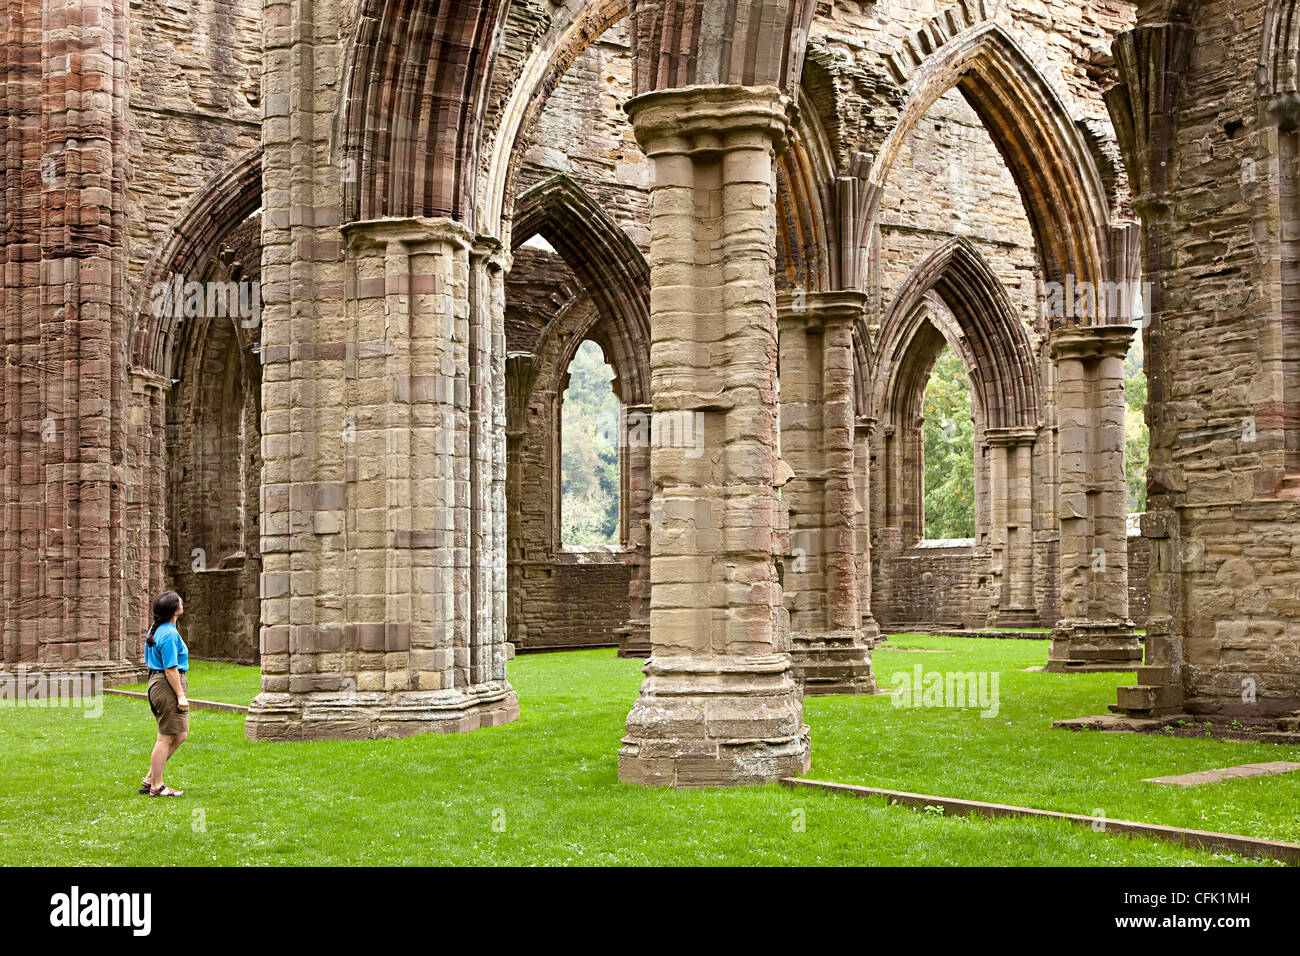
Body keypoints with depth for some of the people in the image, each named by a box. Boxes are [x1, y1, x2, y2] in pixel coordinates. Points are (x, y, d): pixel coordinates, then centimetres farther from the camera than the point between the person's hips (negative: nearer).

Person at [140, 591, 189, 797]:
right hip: (167, 686, -10)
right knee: (166, 738, -2)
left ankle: (150, 779, 18)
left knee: (180, 735, 15)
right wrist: (180, 695, -16)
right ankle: (156, 786, 6)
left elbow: (149, 661, 20)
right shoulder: (169, 634, -18)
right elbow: (171, 669, -20)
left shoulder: (156, 630, 13)